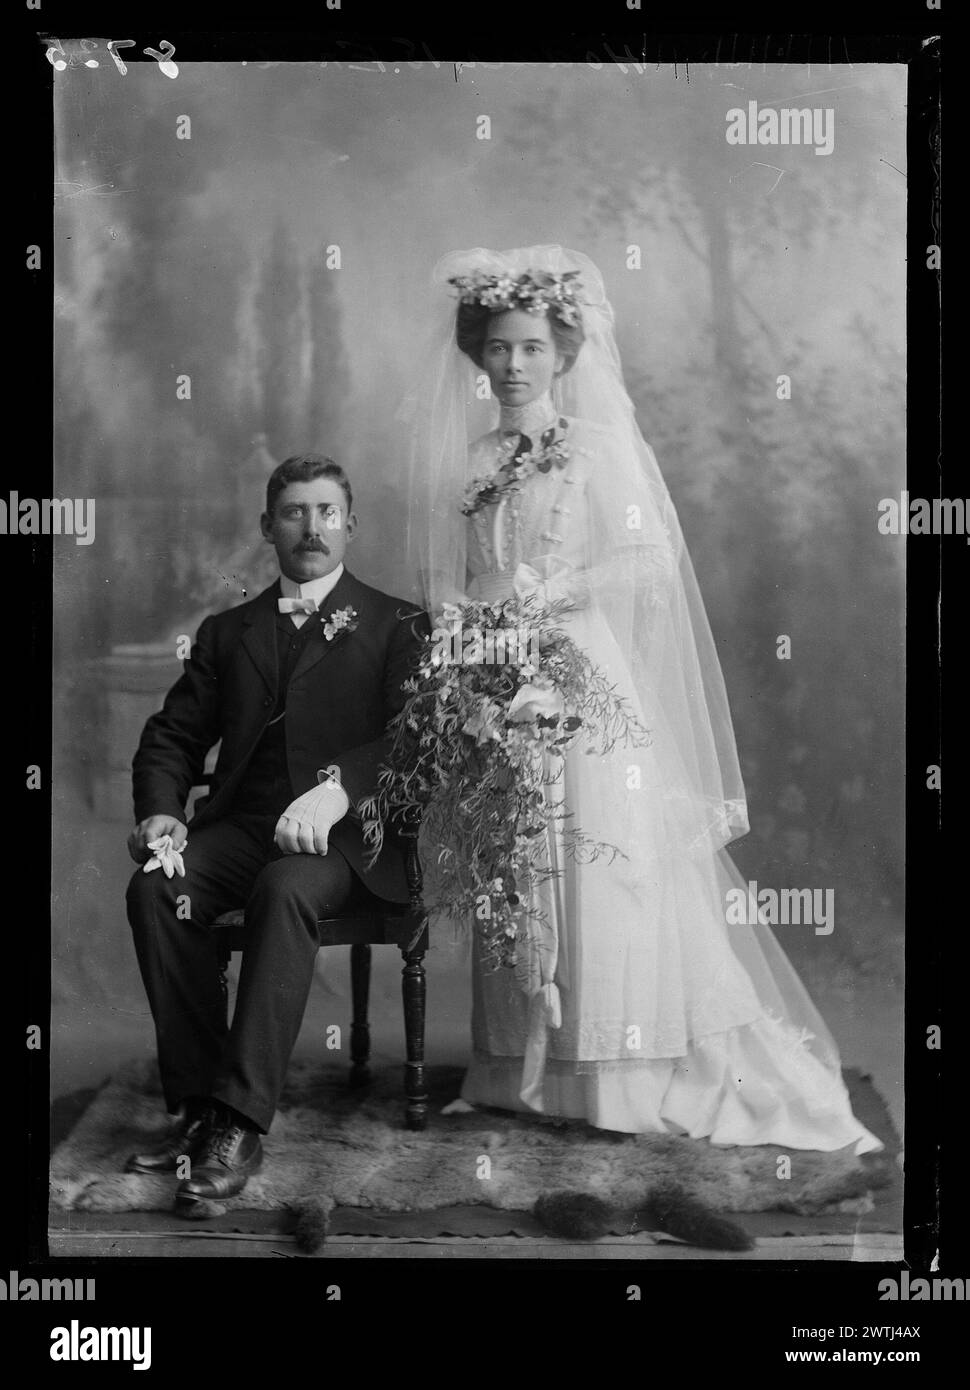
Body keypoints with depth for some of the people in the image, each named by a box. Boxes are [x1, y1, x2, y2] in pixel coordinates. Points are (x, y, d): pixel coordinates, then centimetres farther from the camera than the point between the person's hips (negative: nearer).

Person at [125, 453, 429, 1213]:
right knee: (155, 887, -26)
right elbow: (172, 737, 16)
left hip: (347, 833, -4)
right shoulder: (227, 632, 22)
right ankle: (197, 1102, -19)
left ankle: (241, 1122, -34)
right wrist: (160, 811, -6)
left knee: (286, 888, -36)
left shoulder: (397, 625, 10)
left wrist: (336, 788, -23)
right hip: (240, 824, 4)